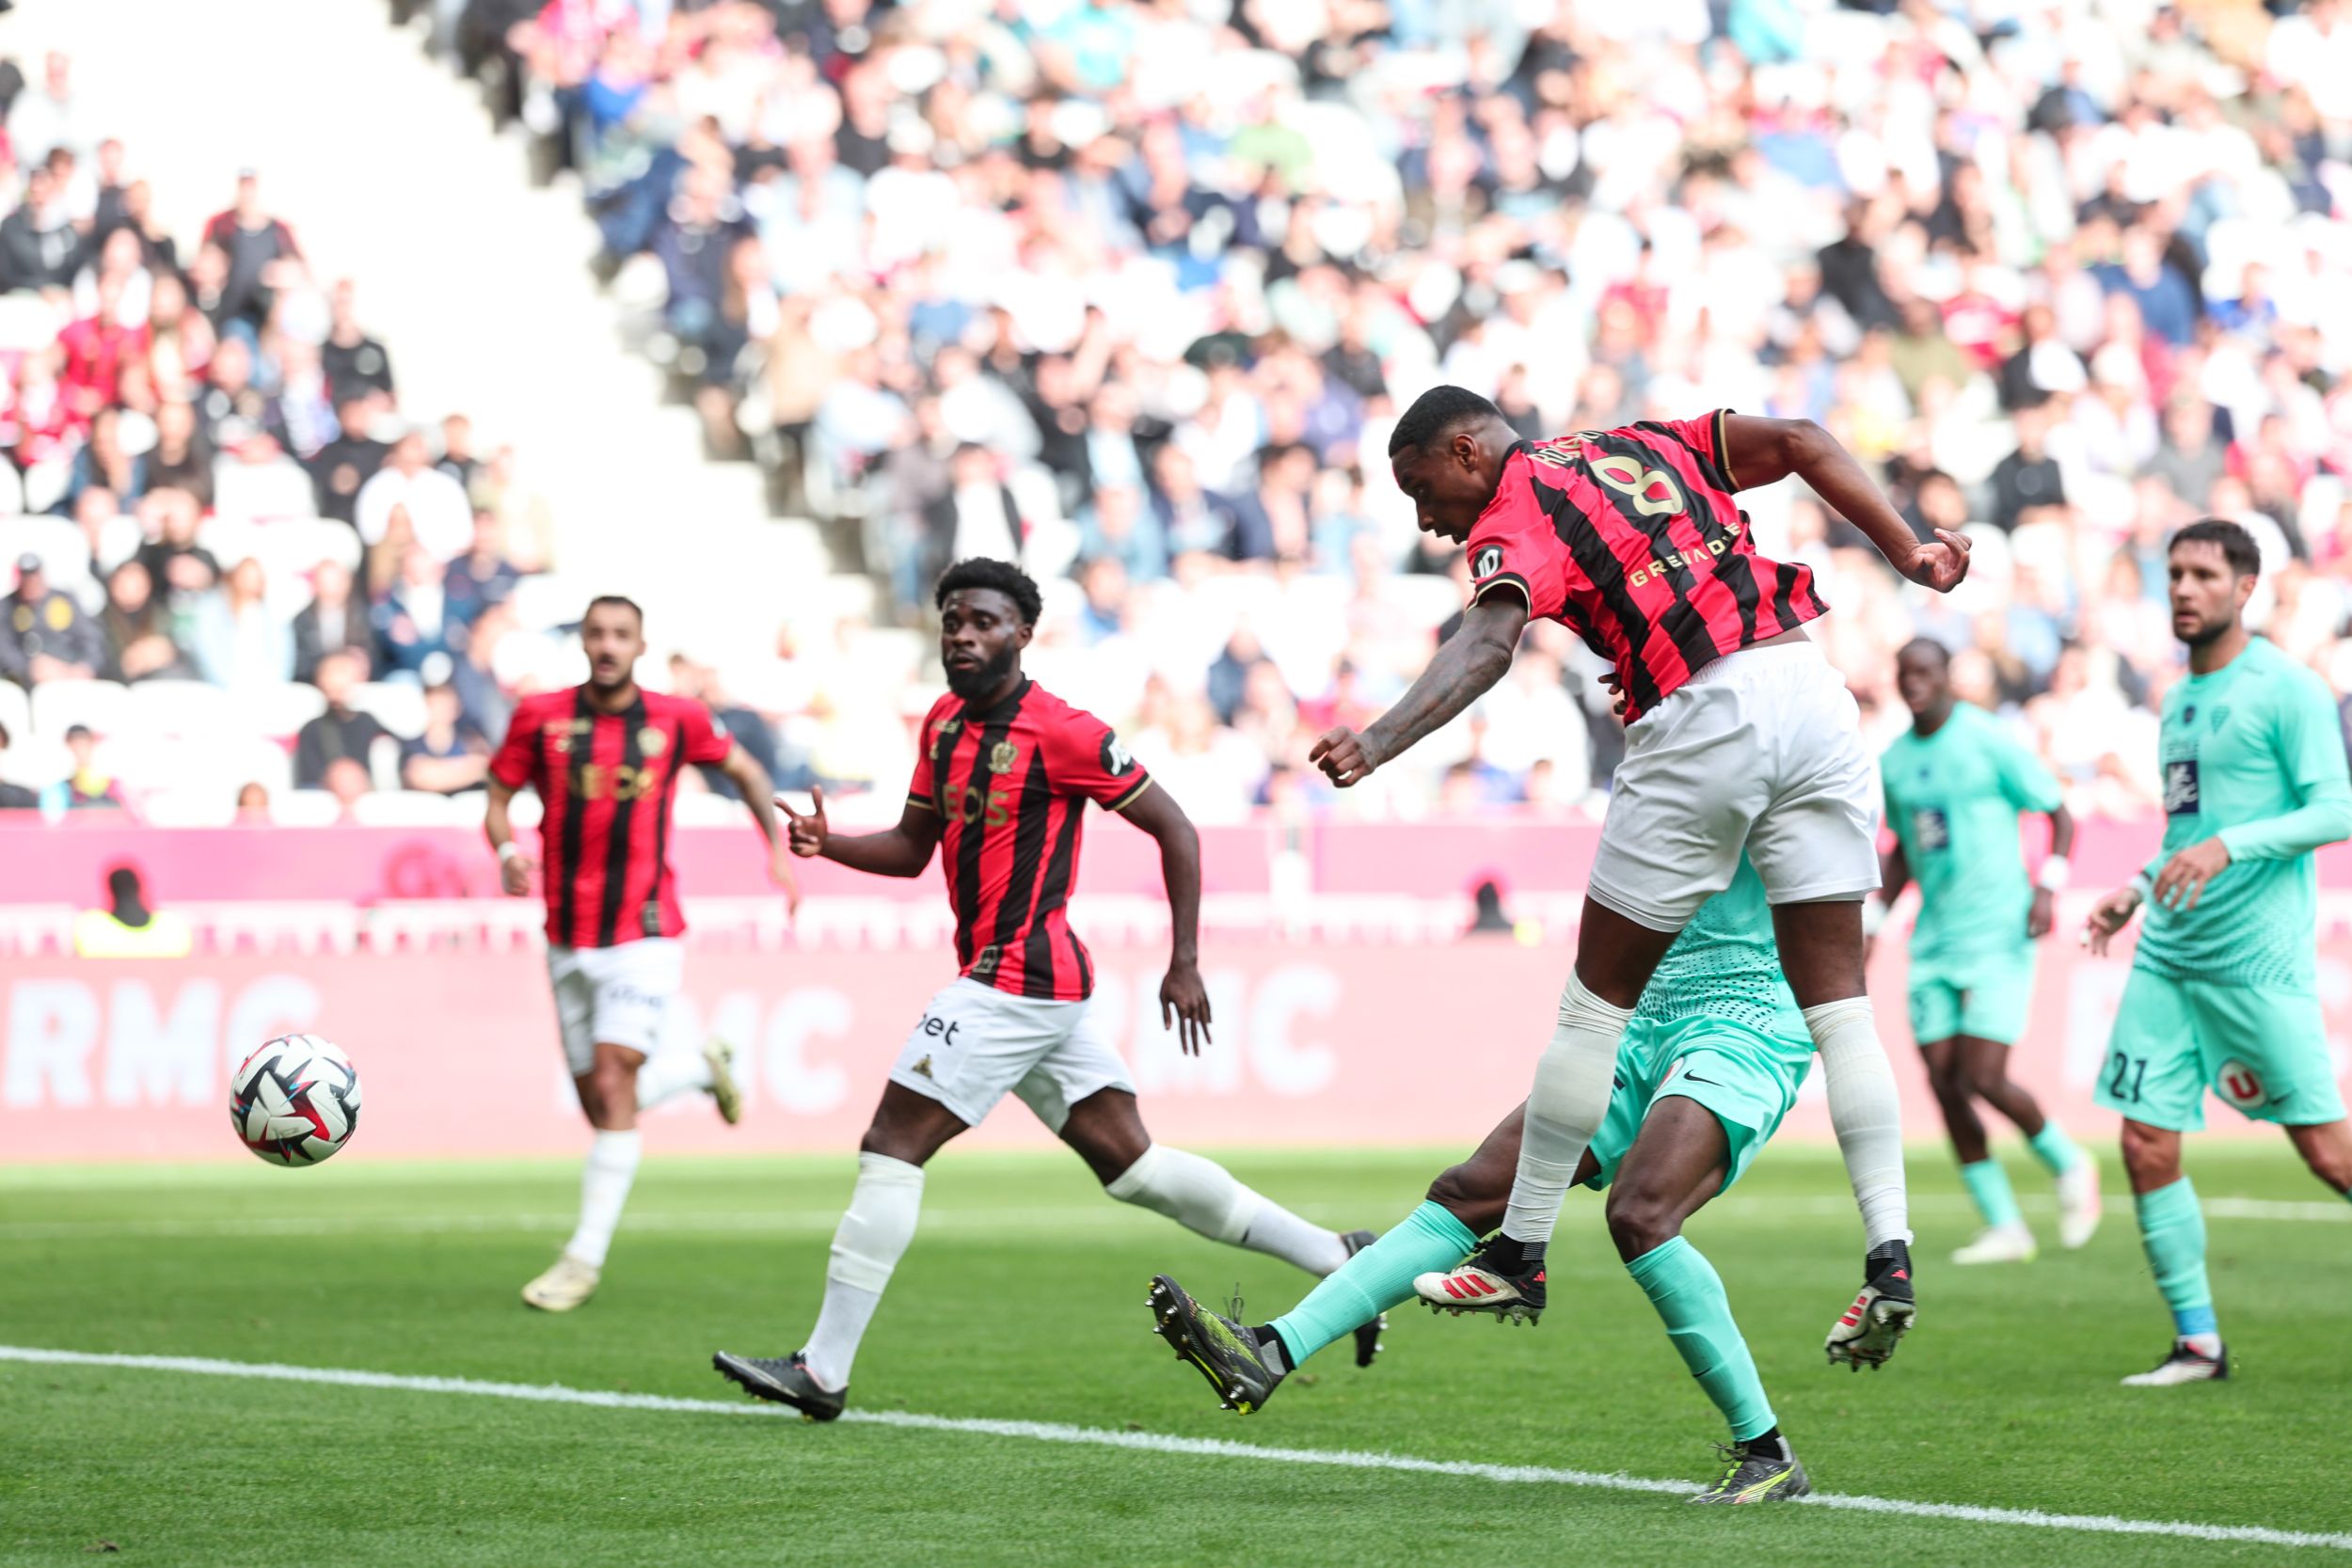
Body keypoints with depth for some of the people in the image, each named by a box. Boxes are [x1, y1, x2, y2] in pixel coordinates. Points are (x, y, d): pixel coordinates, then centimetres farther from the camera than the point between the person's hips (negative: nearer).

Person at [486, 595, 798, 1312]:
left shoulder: (676, 720, -1)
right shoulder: (541, 716, -1)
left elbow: (745, 770, 16)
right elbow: (498, 799, 6)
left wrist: (778, 849, 7)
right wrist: (507, 851, -15)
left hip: (643, 936, -3)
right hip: (568, 940, 3)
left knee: (612, 1081, -17)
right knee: (600, 1105, 8)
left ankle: (586, 1256, -12)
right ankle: (703, 1066, 39)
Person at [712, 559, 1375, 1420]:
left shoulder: (1061, 733, -12)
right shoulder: (944, 723, 13)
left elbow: (1173, 829, -8)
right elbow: (913, 847, 20)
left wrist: (1185, 962, -9)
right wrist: (828, 843, 0)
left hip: (1017, 980, -9)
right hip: (1047, 990, 9)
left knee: (891, 1148, -9)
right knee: (1133, 1165, 13)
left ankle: (823, 1372, -6)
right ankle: (1335, 1257, 20)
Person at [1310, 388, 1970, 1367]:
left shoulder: (1511, 522, 2)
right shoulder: (1641, 445, 23)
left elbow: (1487, 643, -19)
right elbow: (1800, 441, 16)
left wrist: (1378, 743, -32)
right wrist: (1906, 552, 15)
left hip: (1701, 723, -6)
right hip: (1812, 692, 6)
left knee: (1599, 999, 8)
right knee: (1836, 1000, 6)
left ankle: (1520, 1251, 17)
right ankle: (1890, 1255, -6)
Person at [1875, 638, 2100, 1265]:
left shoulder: (1989, 742, -7)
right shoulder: (1894, 760, 11)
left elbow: (2061, 815, -4)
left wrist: (2048, 885, -18)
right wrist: (1870, 919, 17)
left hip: (1999, 936, -6)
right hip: (1935, 942, 6)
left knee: (1983, 1078, -14)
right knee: (1943, 1082, -2)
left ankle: (2069, 1166, 14)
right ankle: (2005, 1227, 7)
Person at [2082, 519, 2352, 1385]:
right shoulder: (2177, 701, 17)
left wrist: (2227, 848, -22)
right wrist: (2134, 892, 15)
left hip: (2260, 958, -7)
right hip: (2169, 957, 7)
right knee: (2147, 1144, -2)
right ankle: (2197, 1341, 7)